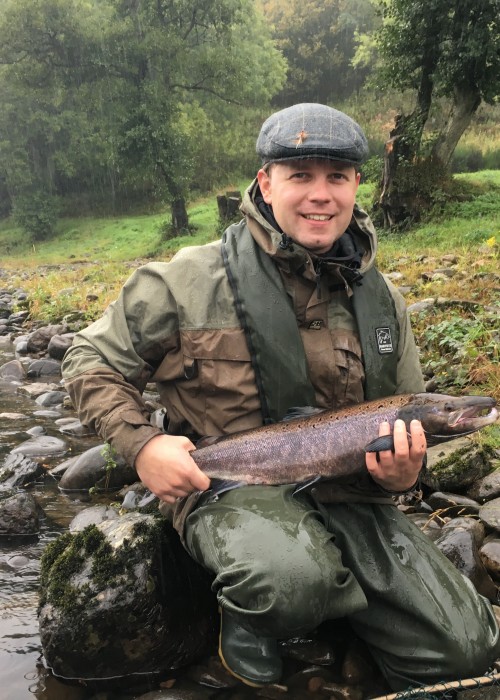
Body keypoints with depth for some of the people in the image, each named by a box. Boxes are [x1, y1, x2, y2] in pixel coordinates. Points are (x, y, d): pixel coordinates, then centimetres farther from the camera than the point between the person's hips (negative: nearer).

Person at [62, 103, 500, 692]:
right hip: (229, 489, -4)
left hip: (347, 495, 5)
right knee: (293, 574, -39)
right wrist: (141, 442, -16)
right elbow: (91, 360, 1)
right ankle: (247, 616, -1)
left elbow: (408, 417, 16)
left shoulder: (381, 301, 5)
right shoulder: (191, 281, -9)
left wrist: (403, 471, -8)